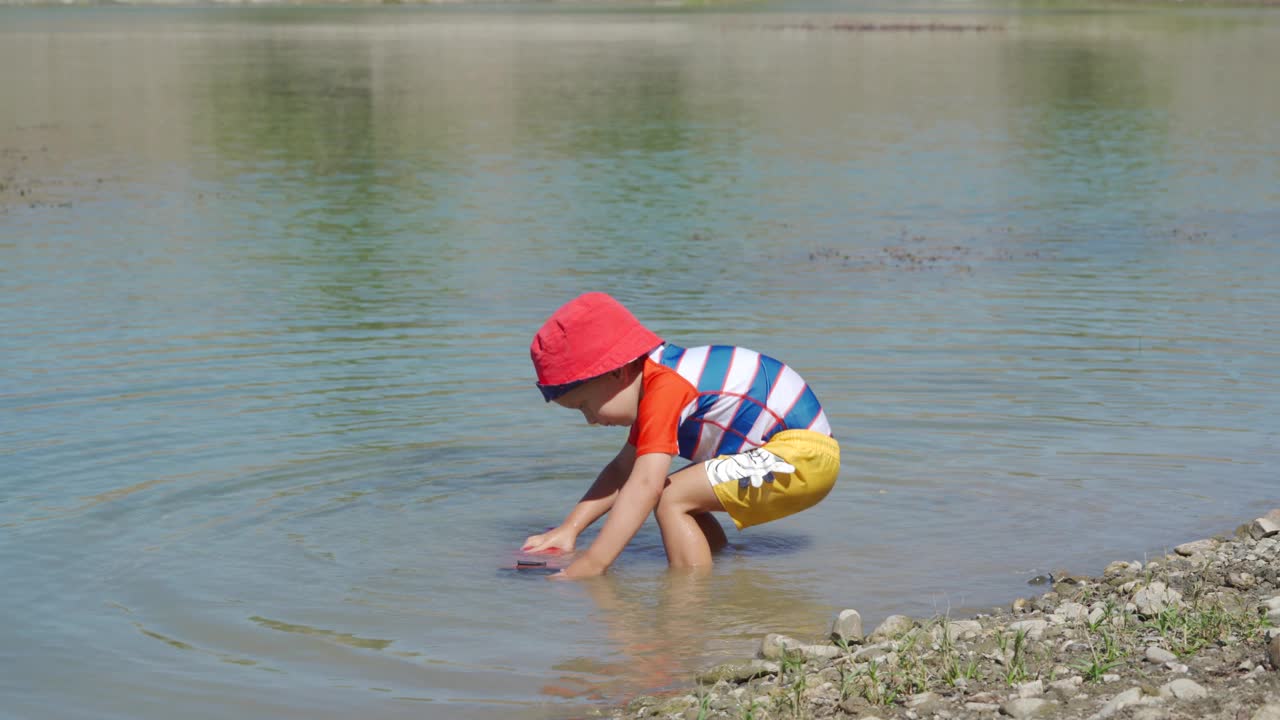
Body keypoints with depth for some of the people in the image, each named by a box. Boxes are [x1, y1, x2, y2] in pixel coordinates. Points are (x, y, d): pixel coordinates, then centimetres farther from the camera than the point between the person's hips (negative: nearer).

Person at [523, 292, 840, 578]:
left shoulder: (664, 389, -21)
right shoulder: (657, 379, 12)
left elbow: (645, 485, -29)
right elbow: (623, 469, 18)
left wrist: (592, 564, -31)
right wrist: (570, 528, 9)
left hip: (802, 458, -11)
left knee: (671, 499, -17)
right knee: (678, 493, 15)